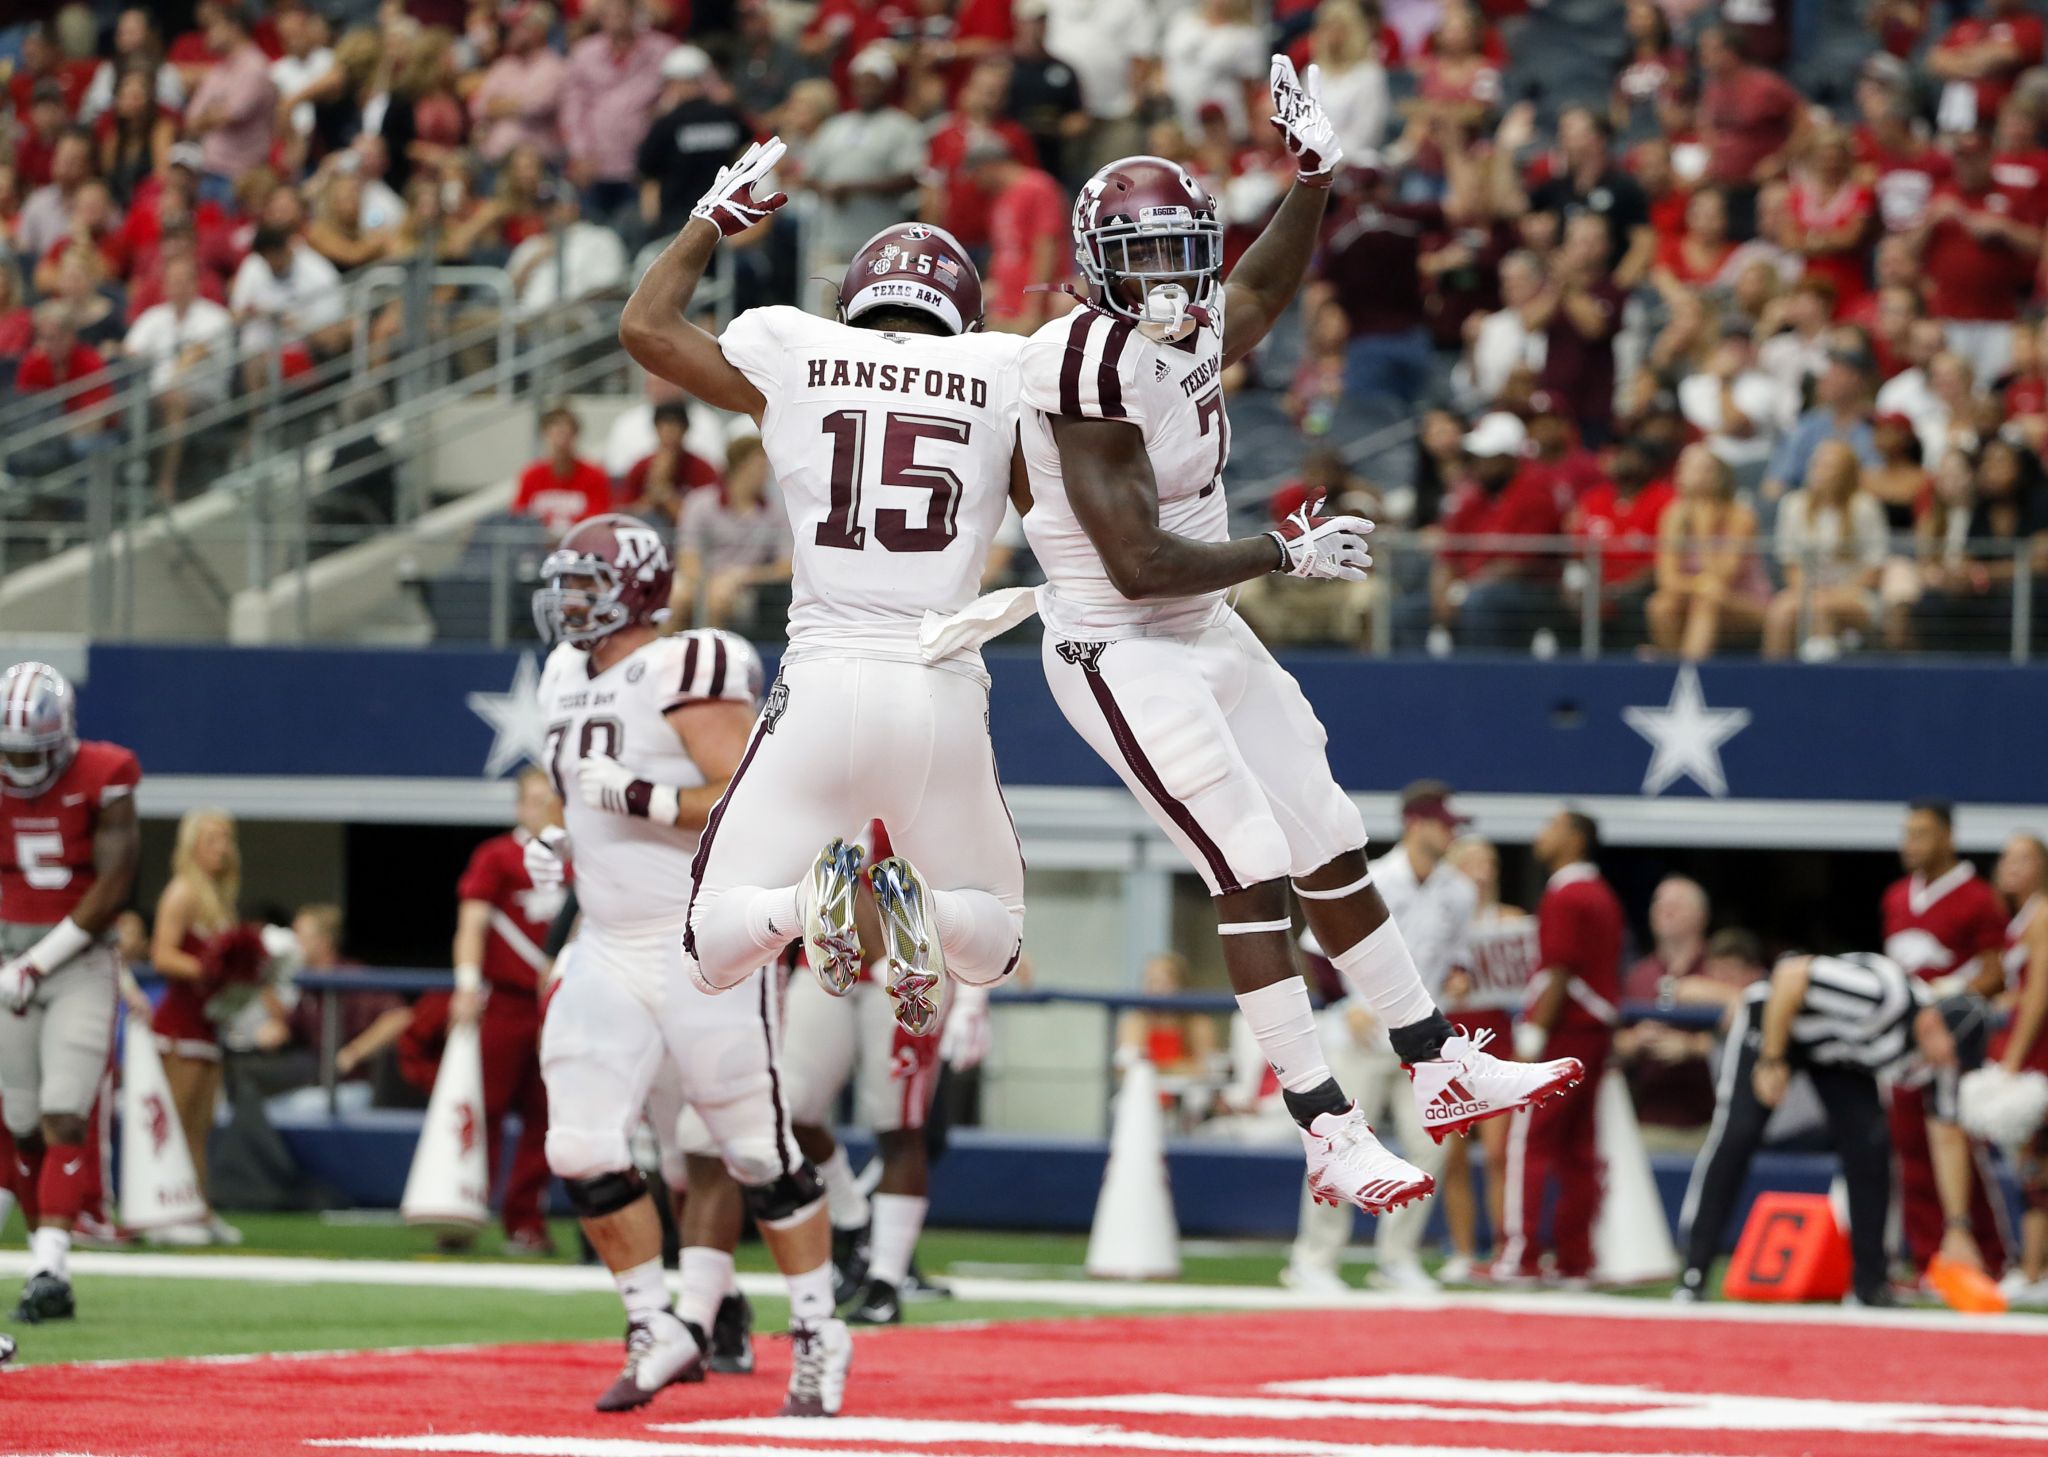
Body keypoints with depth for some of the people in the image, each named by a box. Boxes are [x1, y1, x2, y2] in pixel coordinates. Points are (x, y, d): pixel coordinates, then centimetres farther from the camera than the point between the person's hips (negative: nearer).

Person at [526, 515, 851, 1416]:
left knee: (759, 1152, 0)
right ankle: (657, 1332, 11)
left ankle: (819, 1339, 13)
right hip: (605, 954, 7)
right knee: (581, 1152, -3)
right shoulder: (569, 682, 12)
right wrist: (558, 844, 8)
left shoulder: (688, 674, -14)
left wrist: (640, 799, -25)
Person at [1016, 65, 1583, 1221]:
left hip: (1209, 640, 9)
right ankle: (1329, 1134, -9)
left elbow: (1264, 291, 27)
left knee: (1336, 850, 14)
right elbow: (1139, 564, -25)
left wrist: (1316, 175, 14)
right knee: (1254, 874, -13)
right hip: (1123, 658, -9)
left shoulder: (1185, 341, 2)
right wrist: (1288, 553, -16)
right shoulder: (1092, 369, -24)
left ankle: (1441, 1067, 25)